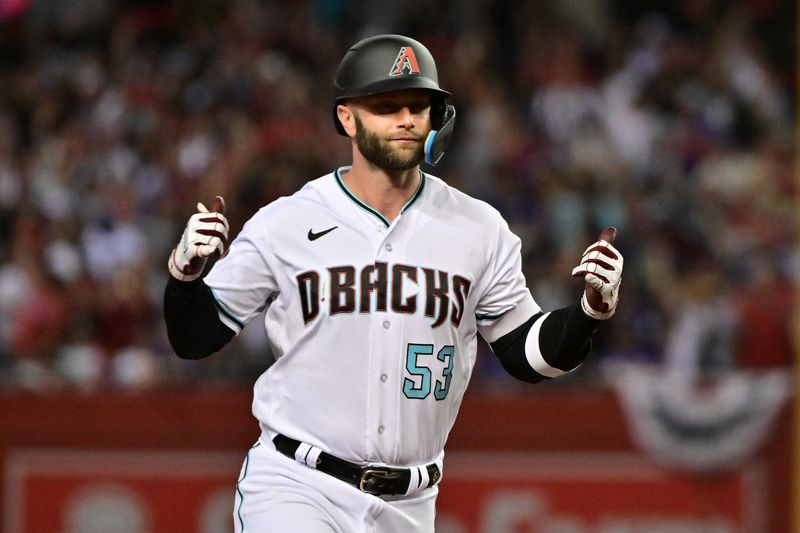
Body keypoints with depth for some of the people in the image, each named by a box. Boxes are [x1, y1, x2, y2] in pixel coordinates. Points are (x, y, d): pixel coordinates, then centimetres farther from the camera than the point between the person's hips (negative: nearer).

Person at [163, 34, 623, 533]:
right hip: (295, 488, -3)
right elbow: (194, 338, 2)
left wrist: (591, 310, -10)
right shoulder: (284, 224, -3)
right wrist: (185, 273, -18)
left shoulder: (480, 230, 4)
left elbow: (527, 354, 8)